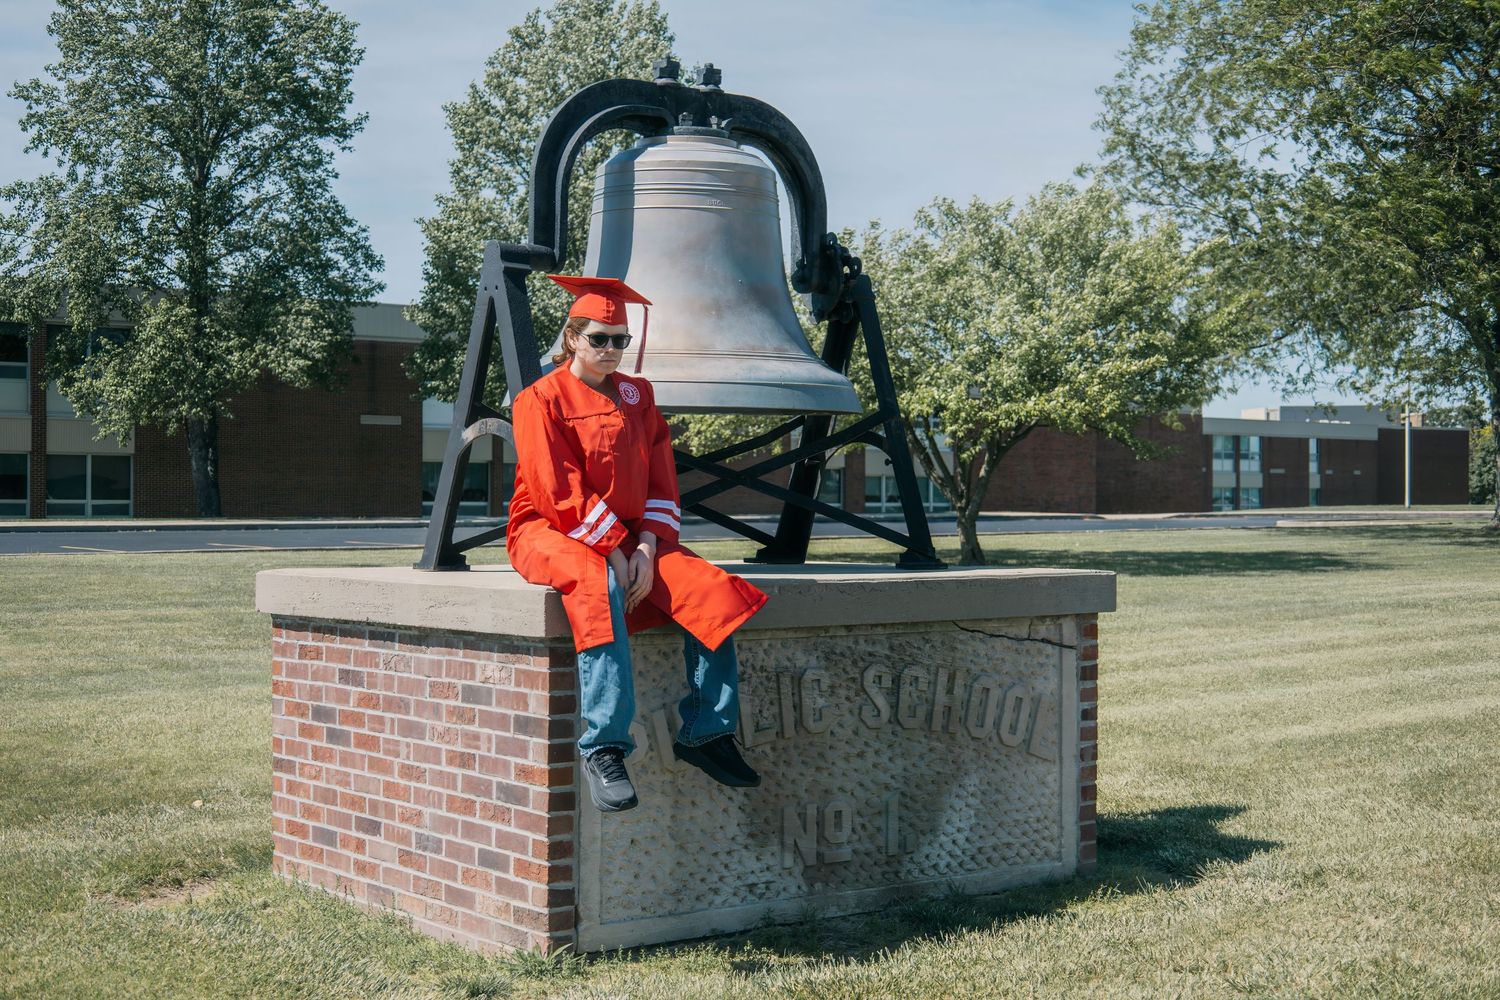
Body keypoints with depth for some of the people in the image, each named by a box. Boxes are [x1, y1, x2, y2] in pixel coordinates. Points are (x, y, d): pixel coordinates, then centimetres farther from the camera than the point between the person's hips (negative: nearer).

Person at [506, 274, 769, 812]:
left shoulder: (637, 396, 12)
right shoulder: (541, 400, -5)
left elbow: (661, 483, 6)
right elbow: (561, 495, -14)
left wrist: (646, 549, -11)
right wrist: (614, 552, -22)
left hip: (629, 536, 6)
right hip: (550, 532, -6)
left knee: (710, 587, -18)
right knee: (599, 587, -39)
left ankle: (706, 732, -11)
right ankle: (603, 748, -39)